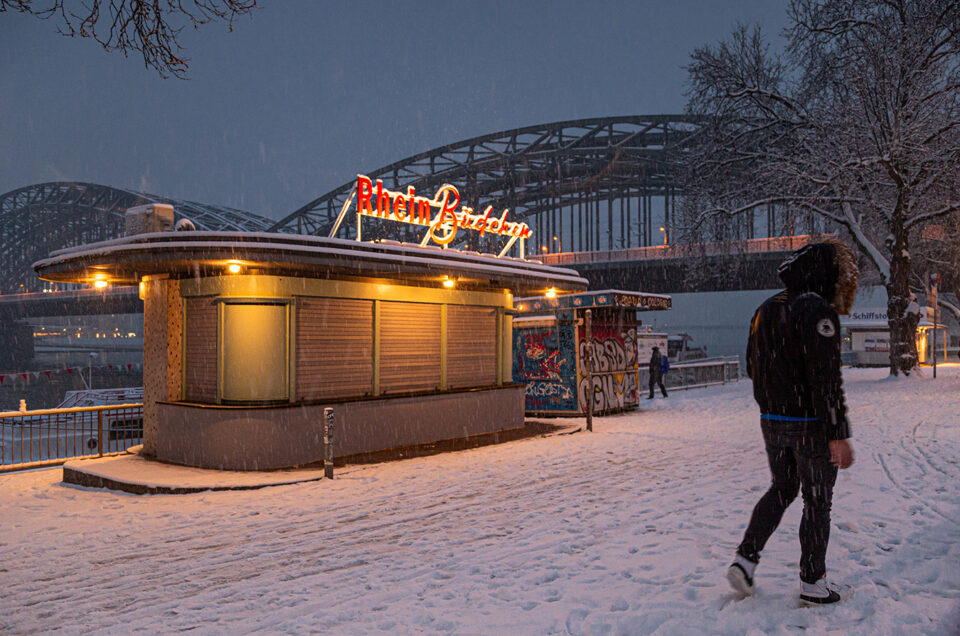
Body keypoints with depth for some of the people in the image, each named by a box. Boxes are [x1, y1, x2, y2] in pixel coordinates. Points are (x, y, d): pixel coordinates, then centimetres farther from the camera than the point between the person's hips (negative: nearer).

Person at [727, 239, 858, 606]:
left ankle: (745, 559, 14)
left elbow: (752, 368, 15)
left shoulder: (766, 311, 8)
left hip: (771, 422, 7)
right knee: (817, 501, 7)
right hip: (811, 425, -7)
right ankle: (813, 583, 18)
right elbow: (826, 376, -22)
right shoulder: (817, 310, -17)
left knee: (781, 489, 21)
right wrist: (838, 434, -20)